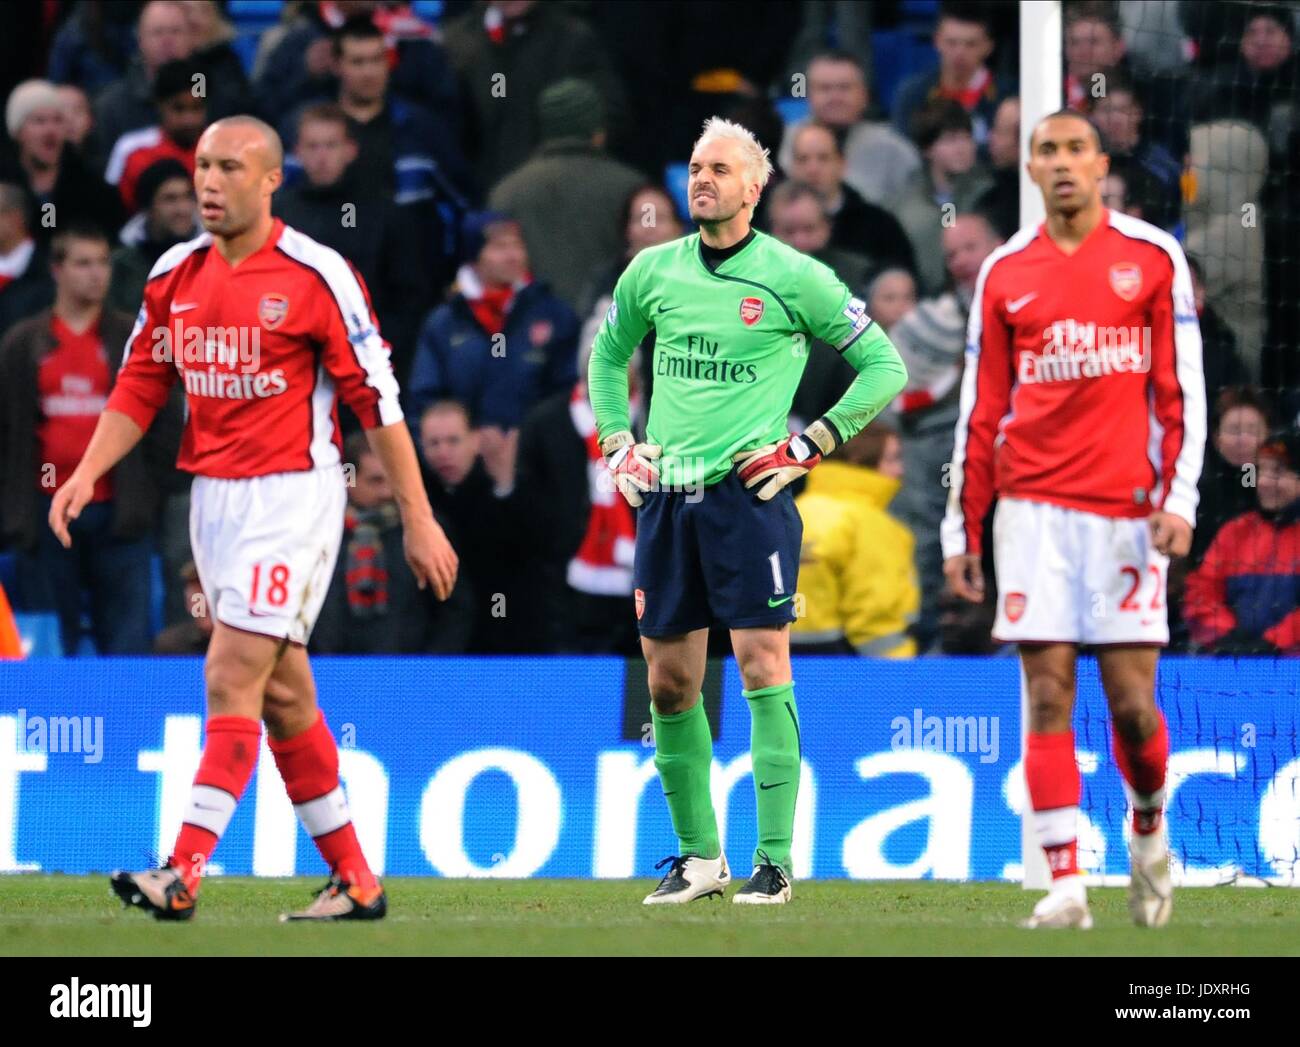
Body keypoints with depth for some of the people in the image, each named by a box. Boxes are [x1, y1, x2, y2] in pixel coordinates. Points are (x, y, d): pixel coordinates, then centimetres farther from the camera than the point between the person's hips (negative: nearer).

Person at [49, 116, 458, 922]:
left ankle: (184, 872, -18)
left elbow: (378, 398, -8)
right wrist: (87, 473, -3)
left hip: (292, 493, -7)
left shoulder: (317, 276, -10)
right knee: (282, 694, 9)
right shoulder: (174, 276, 7)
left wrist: (419, 520, -9)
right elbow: (138, 390, 13)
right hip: (212, 494, 7)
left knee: (232, 678, -14)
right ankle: (355, 881, 17)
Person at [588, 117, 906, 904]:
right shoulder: (654, 271, 9)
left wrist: (812, 444, -4)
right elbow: (608, 357, 28)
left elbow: (885, 367, 2)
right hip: (667, 496, 4)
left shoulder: (793, 278, -3)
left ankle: (774, 859, -6)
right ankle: (699, 855, 16)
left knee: (764, 669, -9)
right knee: (670, 684, 5)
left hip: (749, 492, -4)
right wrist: (616, 442, 15)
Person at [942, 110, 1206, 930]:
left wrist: (1180, 498, -9)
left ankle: (1149, 827, 25)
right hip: (1034, 506, 1)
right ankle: (1065, 882, -4)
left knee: (1132, 698, -4)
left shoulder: (1154, 259, 4)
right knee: (1048, 691, -5)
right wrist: (962, 530, 7)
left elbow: (1181, 391, 2)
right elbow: (981, 409, 11)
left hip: (1126, 507, -1)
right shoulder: (1006, 273, 9)